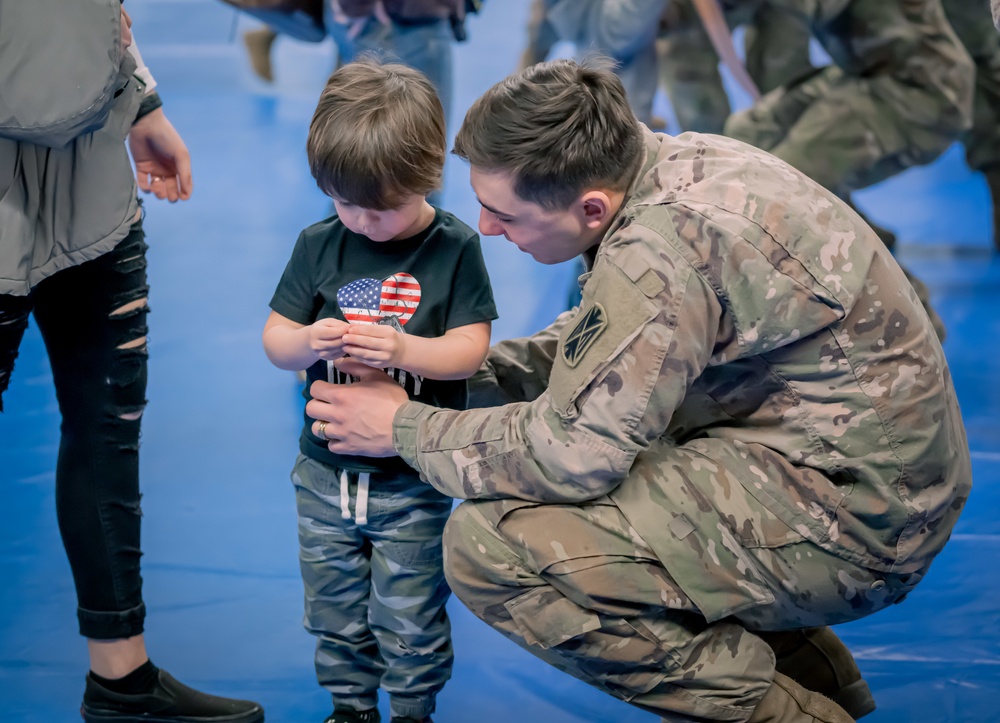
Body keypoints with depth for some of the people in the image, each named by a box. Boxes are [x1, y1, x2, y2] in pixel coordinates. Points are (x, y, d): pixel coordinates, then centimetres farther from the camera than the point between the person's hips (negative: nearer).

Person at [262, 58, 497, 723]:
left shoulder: (455, 249, -9)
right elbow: (274, 338, 1)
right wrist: (308, 341, -22)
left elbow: (471, 349, -12)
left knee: (411, 618, 5)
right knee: (334, 610, 15)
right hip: (327, 472, 3)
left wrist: (402, 349, -30)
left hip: (413, 477, -3)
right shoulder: (320, 244, -1)